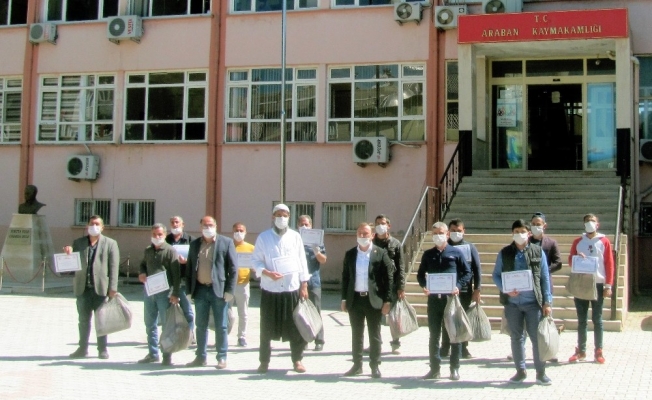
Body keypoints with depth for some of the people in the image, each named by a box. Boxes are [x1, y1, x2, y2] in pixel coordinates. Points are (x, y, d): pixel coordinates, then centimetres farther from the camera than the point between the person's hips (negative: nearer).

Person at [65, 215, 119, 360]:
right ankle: (83, 348, 17)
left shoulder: (110, 244, 2)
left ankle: (102, 349, 13)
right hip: (83, 288, 3)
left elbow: (114, 267, -3)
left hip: (100, 288, -3)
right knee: (83, 320, 9)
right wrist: (69, 255, -10)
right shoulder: (78, 243, 11)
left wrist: (113, 288, -10)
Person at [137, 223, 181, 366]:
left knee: (166, 323, -1)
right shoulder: (148, 251, 12)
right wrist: (142, 273, 3)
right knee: (150, 323, 12)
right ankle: (153, 353, 22)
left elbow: (176, 273, -11)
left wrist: (175, 293, -17)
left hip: (164, 292, -6)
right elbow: (143, 264, 28)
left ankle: (167, 355, 5)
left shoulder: (170, 251, -7)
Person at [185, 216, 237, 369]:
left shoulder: (226, 242, -1)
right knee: (201, 326, 10)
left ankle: (222, 358, 9)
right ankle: (200, 357, 18)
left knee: (221, 326, 2)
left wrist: (230, 290, -10)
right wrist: (189, 289, 5)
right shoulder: (194, 244, 10)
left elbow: (233, 268, -4)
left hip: (218, 290, -4)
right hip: (200, 290, 4)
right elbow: (189, 268, 12)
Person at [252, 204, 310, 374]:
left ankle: (297, 360, 17)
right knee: (267, 328, 6)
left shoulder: (295, 236, 5)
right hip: (270, 289, -1)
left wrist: (304, 285, 2)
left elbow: (302, 261, 6)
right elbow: (255, 260, 1)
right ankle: (264, 361, 18)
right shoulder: (263, 237, 2)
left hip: (292, 289, 1)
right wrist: (267, 273, -17)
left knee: (296, 327, 4)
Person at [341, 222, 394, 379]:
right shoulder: (349, 254, 7)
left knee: (374, 335, 5)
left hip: (374, 300, -3)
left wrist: (387, 301, -8)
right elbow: (345, 277, 10)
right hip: (355, 299, 3)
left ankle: (375, 366, 14)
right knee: (356, 334, 11)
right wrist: (344, 299, 5)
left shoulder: (381, 253, -4)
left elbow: (388, 278, -4)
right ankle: (357, 365, 19)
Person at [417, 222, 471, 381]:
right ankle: (435, 368, 13)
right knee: (434, 334, 7)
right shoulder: (428, 254, 11)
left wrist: (458, 286, -13)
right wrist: (424, 286, -5)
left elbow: (467, 272, 3)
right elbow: (420, 274, 15)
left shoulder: (456, 252, 3)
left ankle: (455, 368, 11)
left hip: (451, 297, -3)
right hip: (433, 298, 3)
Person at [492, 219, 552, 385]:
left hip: (533, 302, -1)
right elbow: (496, 275, 7)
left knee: (537, 337, 0)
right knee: (516, 337, 10)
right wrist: (506, 290, -11)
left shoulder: (538, 252, 3)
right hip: (512, 302, 1)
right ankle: (520, 371, 21)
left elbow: (545, 278, 3)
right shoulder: (504, 253, 4)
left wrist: (547, 302, -2)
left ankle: (541, 372, 11)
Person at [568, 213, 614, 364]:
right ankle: (581, 351, 11)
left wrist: (608, 285, -5)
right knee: (582, 319, 5)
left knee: (597, 319, 3)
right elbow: (570, 261, 10)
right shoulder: (578, 241, 9)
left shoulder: (604, 241, 3)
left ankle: (598, 351, 8)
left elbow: (609, 264, 1)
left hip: (598, 284, -2)